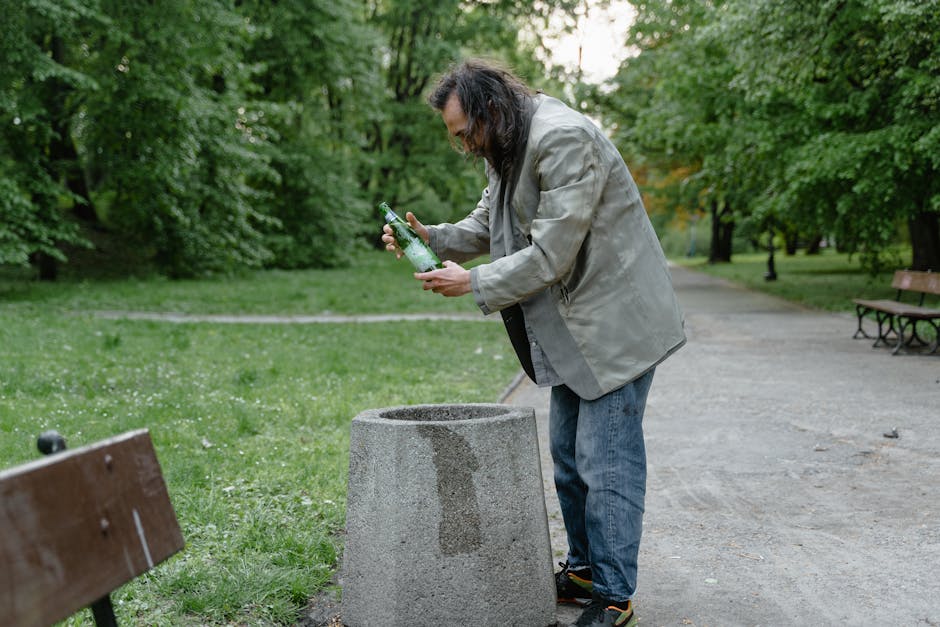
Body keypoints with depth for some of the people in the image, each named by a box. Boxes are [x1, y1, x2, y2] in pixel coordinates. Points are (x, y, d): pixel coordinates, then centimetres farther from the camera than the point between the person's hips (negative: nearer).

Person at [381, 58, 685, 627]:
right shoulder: (510, 150, 10)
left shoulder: (565, 139, -22)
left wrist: (474, 283, -17)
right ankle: (584, 569, 30)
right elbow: (485, 227, 18)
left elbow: (552, 254, -25)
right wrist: (429, 236, 0)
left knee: (606, 461, -6)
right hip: (573, 325, 10)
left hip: (616, 320, -10)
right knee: (569, 457, 16)